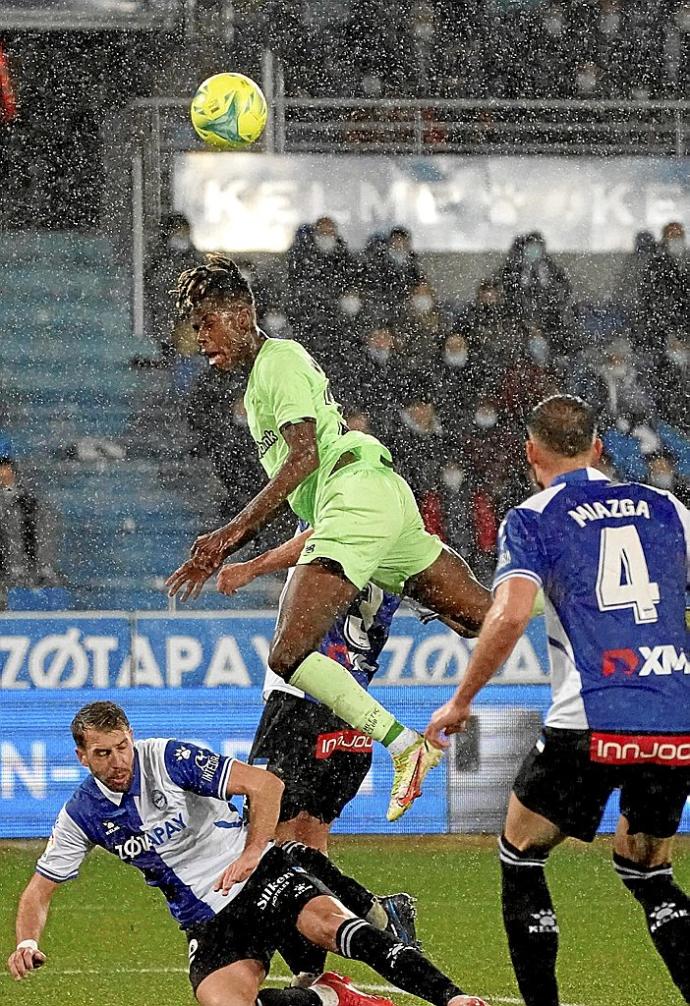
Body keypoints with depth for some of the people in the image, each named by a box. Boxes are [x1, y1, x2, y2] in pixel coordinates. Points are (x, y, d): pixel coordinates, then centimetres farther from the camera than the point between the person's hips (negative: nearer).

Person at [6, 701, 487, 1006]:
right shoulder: (82, 815, 1)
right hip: (208, 924, 3)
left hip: (259, 876, -3)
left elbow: (265, 784, -10)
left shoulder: (169, 759, -10)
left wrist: (253, 853, -17)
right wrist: (28, 943, -9)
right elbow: (40, 889, 10)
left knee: (328, 922, -32)